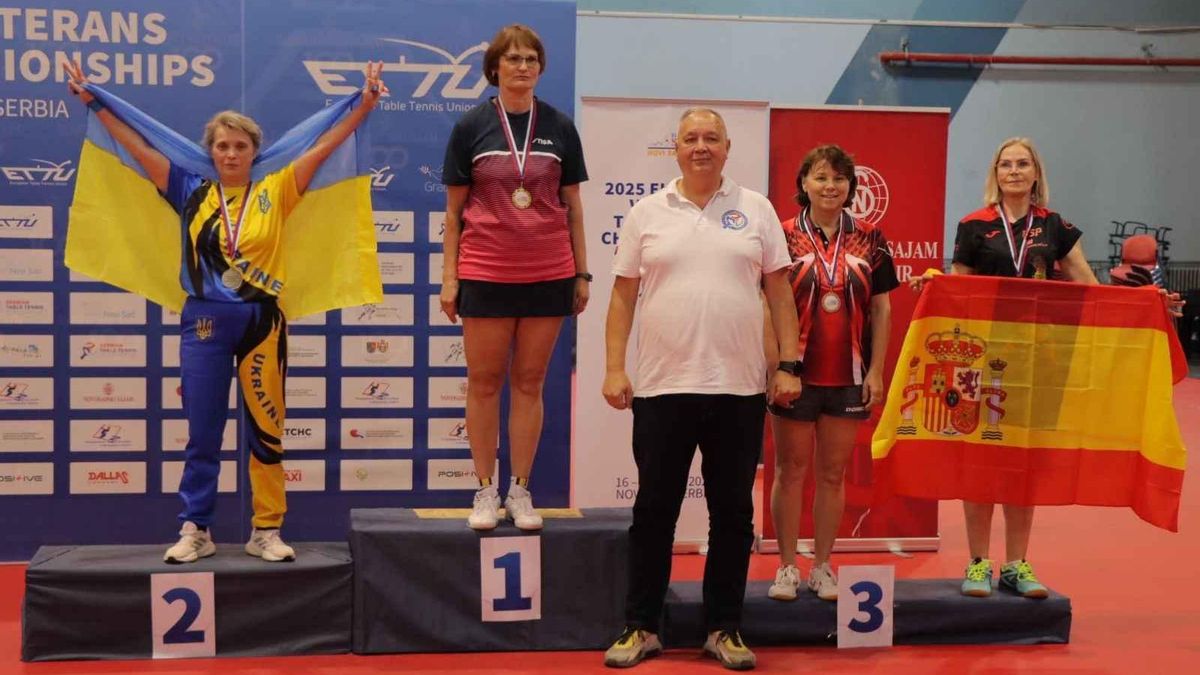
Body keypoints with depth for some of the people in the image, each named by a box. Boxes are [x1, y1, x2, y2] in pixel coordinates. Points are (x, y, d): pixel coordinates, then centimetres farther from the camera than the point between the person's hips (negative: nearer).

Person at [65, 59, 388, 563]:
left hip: (261, 320, 0)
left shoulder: (275, 192, 4)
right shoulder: (192, 193, 6)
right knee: (202, 433, 6)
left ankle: (266, 531, 13)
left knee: (265, 430, 5)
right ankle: (195, 531, 13)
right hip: (205, 322, 1)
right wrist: (95, 103, 7)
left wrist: (364, 104, -4)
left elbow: (324, 146, 2)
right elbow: (138, 146, 8)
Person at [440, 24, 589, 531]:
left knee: (530, 382, 6)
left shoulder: (559, 128, 5)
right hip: (485, 273, -1)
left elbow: (573, 206, 10)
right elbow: (454, 208, 4)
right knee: (484, 382, 4)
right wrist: (449, 275, 0)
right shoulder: (472, 126, 1)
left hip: (548, 274, 1)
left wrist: (582, 273, 7)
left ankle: (520, 491, 14)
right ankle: (485, 490, 14)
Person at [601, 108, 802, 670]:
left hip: (740, 390, 1)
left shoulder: (755, 210, 7)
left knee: (733, 514, 7)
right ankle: (641, 627, 17)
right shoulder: (646, 214, 6)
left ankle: (724, 629, 18)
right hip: (662, 388, 0)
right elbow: (623, 296, 6)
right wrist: (614, 369, -2)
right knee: (654, 511, 6)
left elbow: (779, 291, 7)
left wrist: (789, 364, 0)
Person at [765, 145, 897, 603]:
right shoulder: (783, 236, -2)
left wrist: (876, 371, 2)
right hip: (796, 373, -2)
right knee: (791, 471, 6)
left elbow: (881, 308, 8)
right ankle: (787, 568, 15)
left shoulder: (868, 240, 5)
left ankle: (822, 568, 18)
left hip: (848, 375, 2)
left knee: (833, 473, 9)